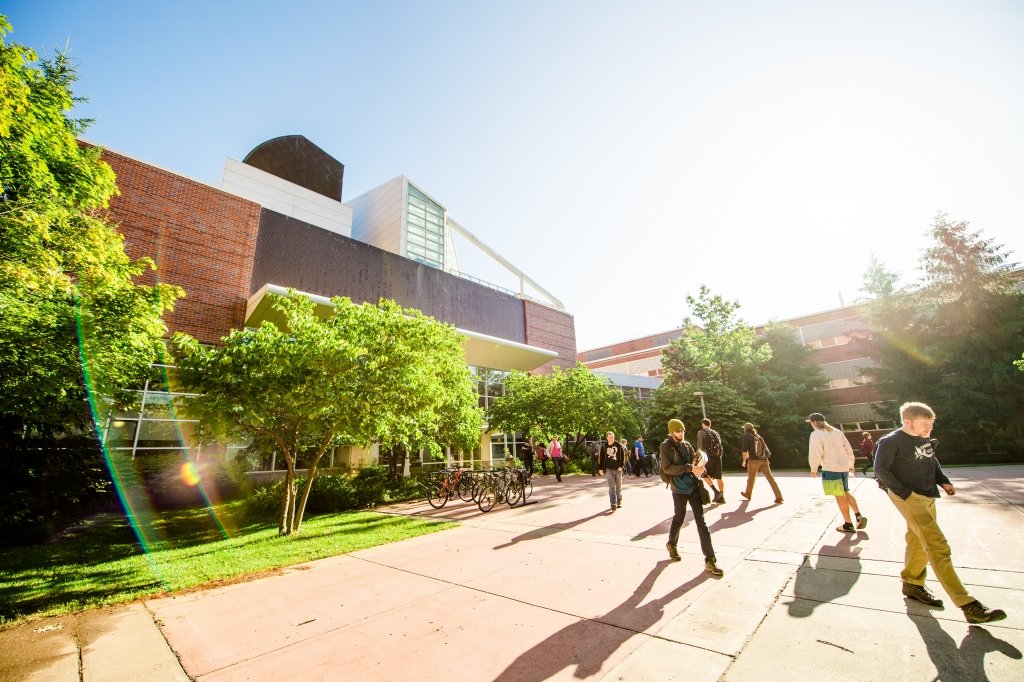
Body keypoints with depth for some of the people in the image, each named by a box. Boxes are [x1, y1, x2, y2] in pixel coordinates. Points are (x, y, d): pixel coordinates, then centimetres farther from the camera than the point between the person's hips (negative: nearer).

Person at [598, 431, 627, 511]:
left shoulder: (619, 445, -1)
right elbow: (600, 457, 6)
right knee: (612, 487, -7)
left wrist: (621, 466, -8)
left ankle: (619, 502, 27)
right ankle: (613, 503, -9)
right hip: (609, 469, -1)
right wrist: (600, 468, 4)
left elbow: (623, 456, 1)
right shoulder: (604, 446, 1)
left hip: (618, 469, 1)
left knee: (618, 487, 12)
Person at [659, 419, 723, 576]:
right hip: (679, 489, -4)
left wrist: (699, 468, -9)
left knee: (701, 522, 3)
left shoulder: (687, 445, 7)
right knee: (678, 519, 13)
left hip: (694, 486, 4)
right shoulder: (665, 447, -9)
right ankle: (672, 544, 40)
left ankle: (710, 560, 8)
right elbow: (667, 468, -17)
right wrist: (689, 467, -24)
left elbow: (693, 462, 15)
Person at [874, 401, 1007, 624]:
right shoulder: (891, 442, -17)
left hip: (927, 497, 8)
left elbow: (932, 462, 22)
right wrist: (905, 493, -18)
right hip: (908, 497, -8)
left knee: (919, 542, 16)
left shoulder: (924, 440, 7)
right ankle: (968, 605, -11)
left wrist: (943, 481, 7)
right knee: (938, 546, -12)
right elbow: (881, 470, -17)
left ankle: (912, 584, 30)